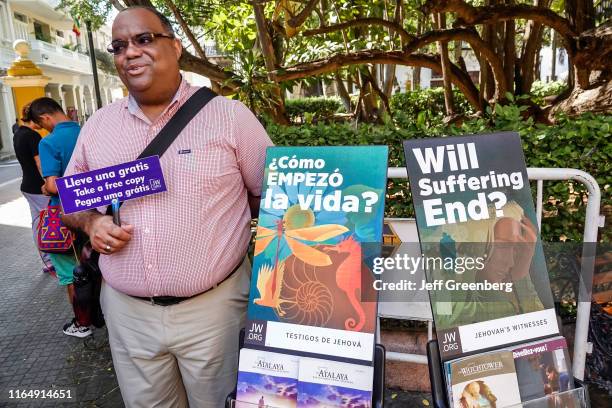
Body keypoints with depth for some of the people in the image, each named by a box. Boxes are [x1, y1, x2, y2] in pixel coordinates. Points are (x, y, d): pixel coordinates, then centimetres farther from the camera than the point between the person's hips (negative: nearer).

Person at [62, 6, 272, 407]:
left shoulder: (230, 116, -7)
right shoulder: (98, 125, 6)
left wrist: (215, 226, -9)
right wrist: (91, 222, -5)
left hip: (212, 307, -3)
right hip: (127, 310, 4)